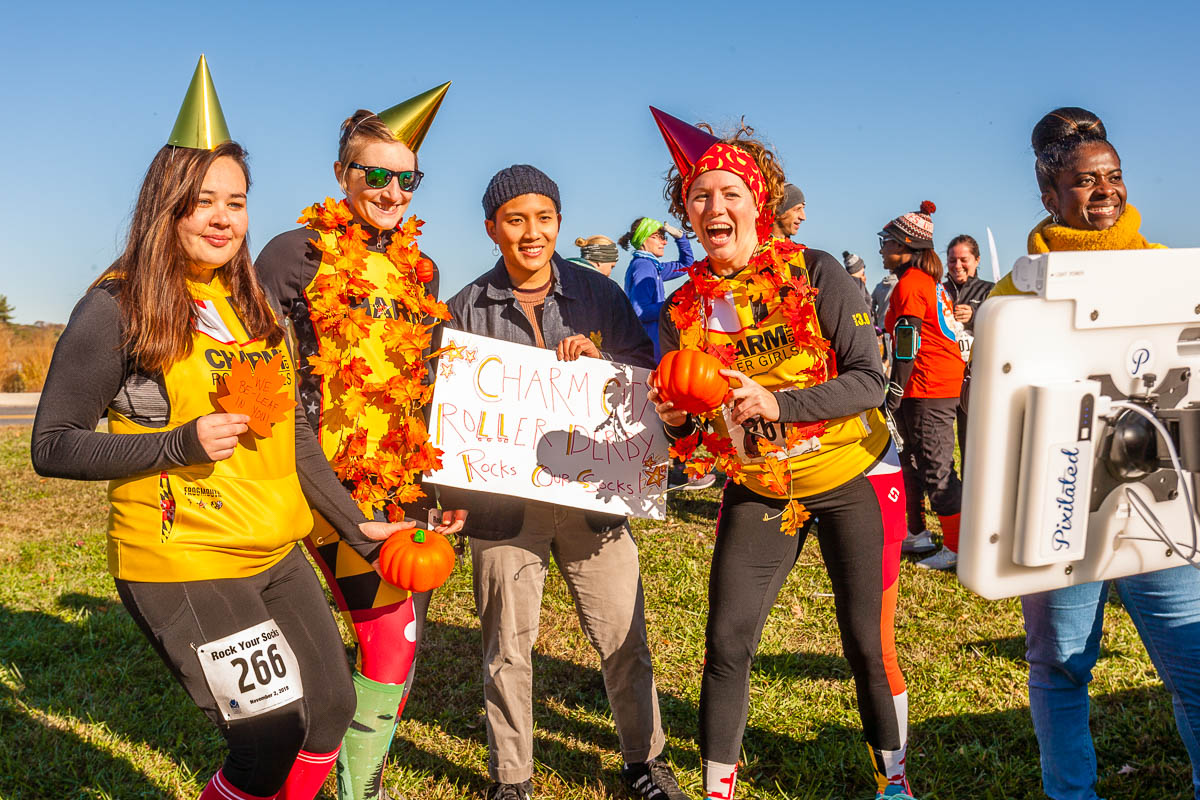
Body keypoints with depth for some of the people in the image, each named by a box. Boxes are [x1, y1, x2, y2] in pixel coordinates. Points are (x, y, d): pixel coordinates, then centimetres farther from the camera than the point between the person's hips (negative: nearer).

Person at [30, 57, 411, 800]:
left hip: (276, 554, 7)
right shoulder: (118, 306, -9)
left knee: (331, 709, 13)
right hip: (180, 565, -7)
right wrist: (180, 443, -21)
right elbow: (53, 446, -8)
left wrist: (354, 523, 12)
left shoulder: (251, 305, 10)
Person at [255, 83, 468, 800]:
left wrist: (438, 477, 19)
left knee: (405, 640, 9)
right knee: (391, 638, -10)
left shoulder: (419, 269, 14)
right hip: (334, 478, -6)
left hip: (408, 482, 6)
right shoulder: (298, 252, -3)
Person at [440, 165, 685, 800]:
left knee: (624, 637, 6)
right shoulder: (466, 309, 4)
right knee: (507, 645, 8)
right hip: (504, 500, 0)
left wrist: (601, 360, -11)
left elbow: (648, 371, 9)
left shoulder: (599, 294, 6)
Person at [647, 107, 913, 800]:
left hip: (854, 480, -2)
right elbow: (691, 433, 4)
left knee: (869, 646, 6)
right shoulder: (685, 310, -2)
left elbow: (870, 380, -17)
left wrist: (776, 403, -30)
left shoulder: (816, 274, -12)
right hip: (758, 490, 3)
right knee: (726, 644, -1)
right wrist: (677, 420, -19)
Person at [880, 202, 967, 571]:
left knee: (935, 467, -5)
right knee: (913, 459, 17)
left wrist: (894, 395, -16)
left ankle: (958, 548, 1)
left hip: (927, 387, -10)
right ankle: (916, 534, 27)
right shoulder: (931, 281, 17)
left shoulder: (908, 284, -13)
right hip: (946, 378, 10)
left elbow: (907, 346, -18)